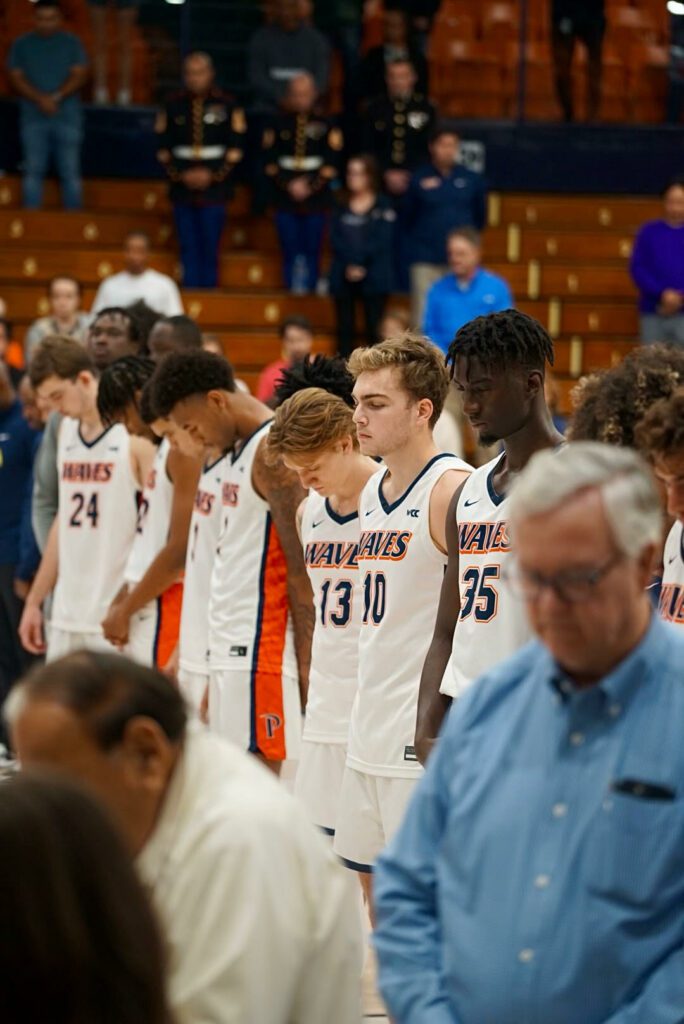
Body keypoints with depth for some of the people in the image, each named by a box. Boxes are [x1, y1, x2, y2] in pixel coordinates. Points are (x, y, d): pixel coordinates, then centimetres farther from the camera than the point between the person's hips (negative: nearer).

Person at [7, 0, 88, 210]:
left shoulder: (72, 43, 7)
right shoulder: (21, 45, 9)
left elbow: (79, 76, -1)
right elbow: (16, 79, 2)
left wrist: (56, 98, -15)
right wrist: (40, 99, -14)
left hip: (67, 116, -1)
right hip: (33, 117, 1)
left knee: (70, 171, -4)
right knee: (33, 170, -1)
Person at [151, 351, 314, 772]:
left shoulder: (273, 451, -13)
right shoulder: (242, 449, 16)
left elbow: (301, 568, -16)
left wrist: (305, 663, -18)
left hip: (262, 653, -9)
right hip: (233, 646, 9)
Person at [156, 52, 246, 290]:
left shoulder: (226, 106, 2)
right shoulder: (174, 106, 8)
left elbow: (236, 148, 1)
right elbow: (162, 148, 8)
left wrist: (213, 175, -9)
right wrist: (180, 175, -6)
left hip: (214, 187, -2)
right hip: (182, 188, 2)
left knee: (210, 249, -2)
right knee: (188, 248, 2)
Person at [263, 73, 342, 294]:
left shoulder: (326, 126, 5)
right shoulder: (279, 125, 8)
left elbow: (331, 166, 0)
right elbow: (269, 163, 4)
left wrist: (311, 186, -11)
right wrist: (289, 185, -8)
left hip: (316, 199, -1)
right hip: (285, 200, 1)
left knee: (312, 251, -1)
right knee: (290, 251, 0)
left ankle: (309, 289, 3)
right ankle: (293, 292, 3)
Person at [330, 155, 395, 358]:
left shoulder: (383, 207, 3)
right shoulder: (341, 208, 13)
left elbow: (382, 241, -6)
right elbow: (336, 240, 4)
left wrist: (359, 263, -12)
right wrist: (349, 265, -11)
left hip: (374, 277, -3)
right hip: (343, 277, 3)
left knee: (374, 330, -6)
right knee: (345, 330, 2)